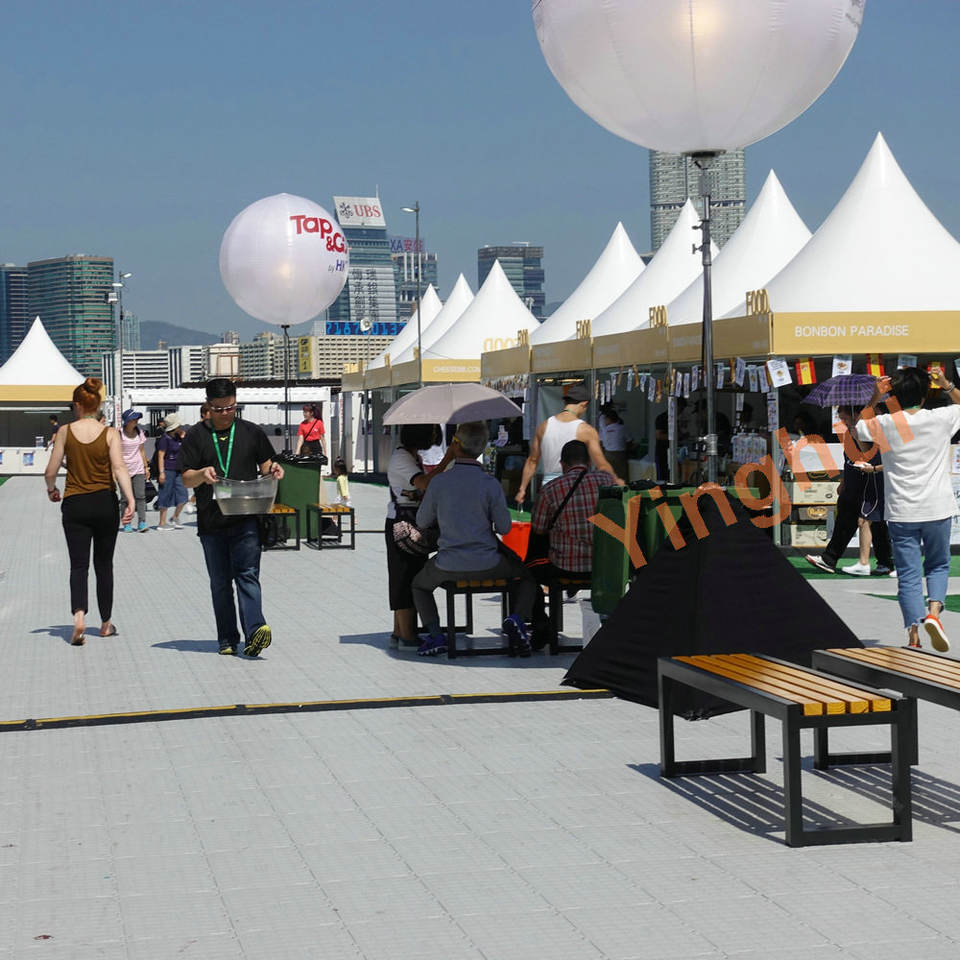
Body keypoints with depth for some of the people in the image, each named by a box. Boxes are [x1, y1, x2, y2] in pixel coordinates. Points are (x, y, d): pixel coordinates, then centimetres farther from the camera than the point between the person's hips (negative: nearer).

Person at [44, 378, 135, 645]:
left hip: (75, 505, -1)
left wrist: (51, 490, 19)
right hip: (105, 503, 1)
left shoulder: (65, 432, -3)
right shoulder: (110, 433, -4)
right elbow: (119, 469, -16)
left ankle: (79, 615, -25)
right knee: (104, 564, 14)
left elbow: (50, 471, -1)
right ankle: (106, 623, 22)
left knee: (79, 565, 0)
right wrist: (130, 500, -19)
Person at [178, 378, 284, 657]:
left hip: (246, 519, -1)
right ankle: (228, 640, 13)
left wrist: (272, 471, -6)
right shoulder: (196, 435, 7)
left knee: (248, 574, -14)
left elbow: (264, 467, 18)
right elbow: (186, 479, 4)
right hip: (211, 521, 1)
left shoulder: (251, 432, 10)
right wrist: (202, 474, -18)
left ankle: (254, 631, -25)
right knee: (220, 582, 7)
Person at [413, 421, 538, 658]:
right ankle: (517, 618, -2)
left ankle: (434, 634, 9)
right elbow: (504, 528, -4)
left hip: (449, 566, 0)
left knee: (420, 585, 32)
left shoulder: (439, 482, -7)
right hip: (487, 565, 0)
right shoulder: (491, 484, -9)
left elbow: (422, 522, 5)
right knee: (525, 576, 27)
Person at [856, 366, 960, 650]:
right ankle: (934, 611, -6)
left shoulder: (883, 424, -4)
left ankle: (914, 632, -9)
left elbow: (856, 429, 18)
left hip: (901, 513, 0)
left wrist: (874, 398, 12)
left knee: (908, 574, 2)